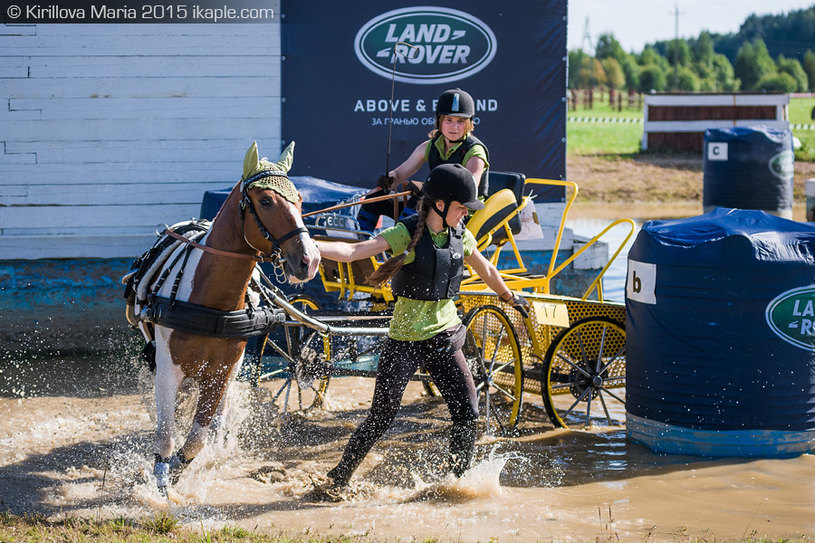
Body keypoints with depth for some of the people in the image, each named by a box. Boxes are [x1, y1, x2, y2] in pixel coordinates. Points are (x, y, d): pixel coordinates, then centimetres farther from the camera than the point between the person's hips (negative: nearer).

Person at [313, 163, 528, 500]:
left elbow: (485, 269, 24)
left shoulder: (459, 236, 4)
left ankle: (458, 479, 14)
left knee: (468, 412, -5)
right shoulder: (407, 234, -14)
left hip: (445, 336, 5)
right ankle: (336, 480, 12)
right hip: (405, 338, -5)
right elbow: (353, 251, -23)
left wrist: (510, 298, 38)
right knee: (381, 418, -2)